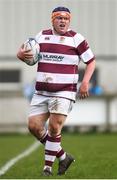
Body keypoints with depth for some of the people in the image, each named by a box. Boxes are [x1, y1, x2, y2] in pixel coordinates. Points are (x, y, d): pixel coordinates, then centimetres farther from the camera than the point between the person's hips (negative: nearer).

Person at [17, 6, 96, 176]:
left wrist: (85, 82, -9)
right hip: (41, 92, 5)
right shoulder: (41, 36, 9)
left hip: (64, 92, -5)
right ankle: (63, 156, 14)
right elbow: (26, 52, 19)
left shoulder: (76, 38, -1)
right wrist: (21, 53, -6)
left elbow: (91, 61, 4)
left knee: (54, 127, -13)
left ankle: (48, 166, 1)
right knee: (34, 126, -2)